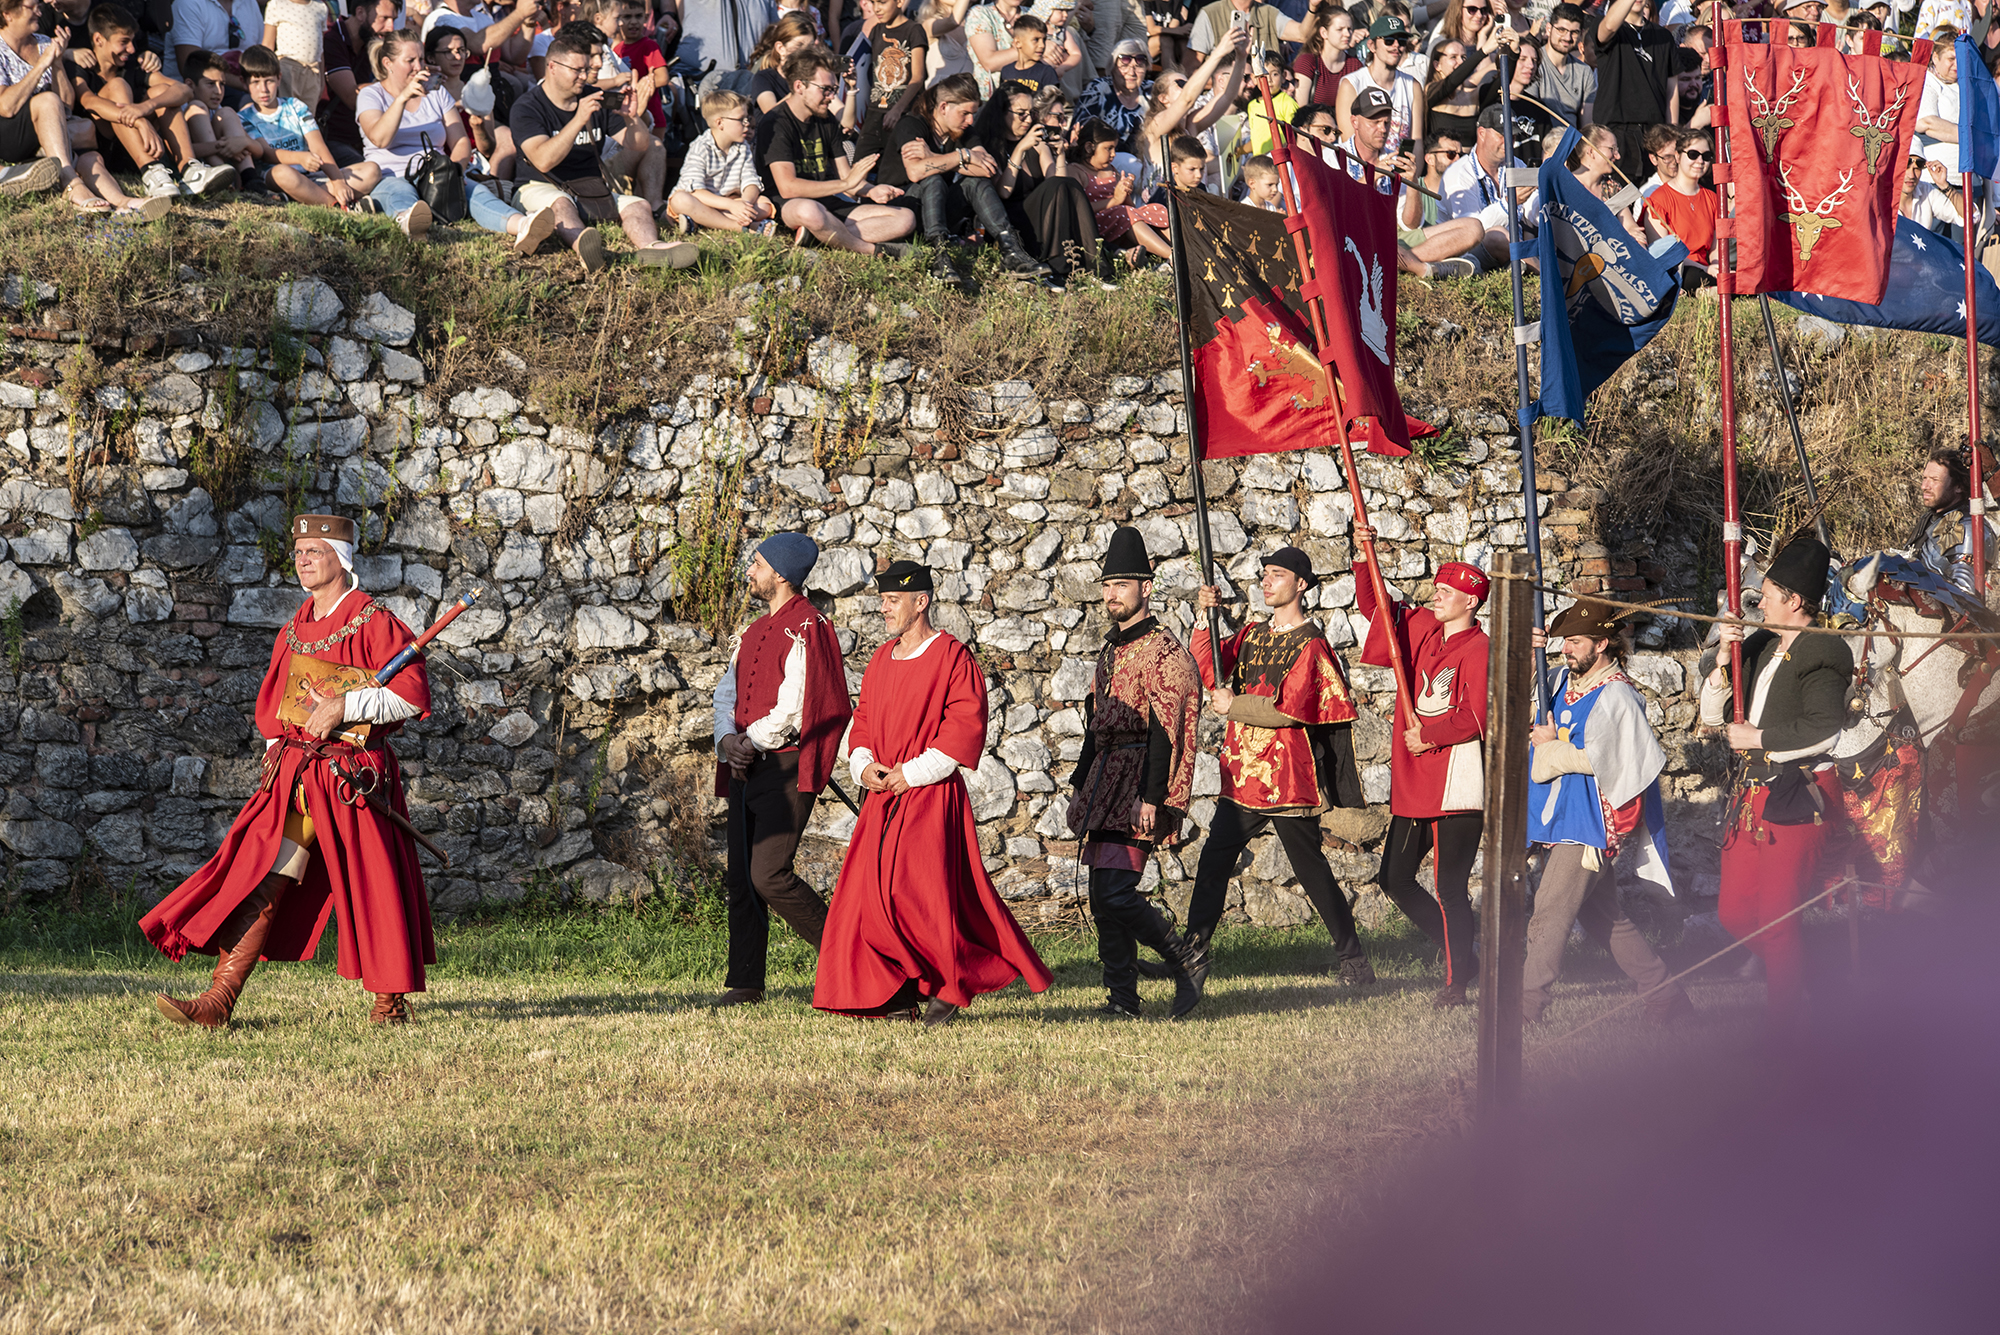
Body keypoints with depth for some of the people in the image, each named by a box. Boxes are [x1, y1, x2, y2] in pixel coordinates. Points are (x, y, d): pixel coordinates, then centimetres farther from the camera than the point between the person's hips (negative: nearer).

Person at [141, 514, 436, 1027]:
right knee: (261, 885, -3)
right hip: (293, 773, 5)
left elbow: (413, 696, -13)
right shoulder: (295, 629, 14)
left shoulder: (374, 623, -7)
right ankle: (219, 1000, -8)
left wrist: (344, 704, -20)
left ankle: (392, 1002, 17)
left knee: (374, 889, 0)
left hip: (353, 773, -5)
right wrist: (277, 755, 12)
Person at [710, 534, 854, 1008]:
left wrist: (752, 741, -9)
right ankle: (745, 982, 10)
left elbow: (795, 707, -17)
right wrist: (728, 739, -5)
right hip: (746, 769, 9)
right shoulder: (754, 633, 19)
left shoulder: (807, 628, -10)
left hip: (786, 769, -9)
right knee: (742, 879, 6)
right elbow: (727, 692, 15)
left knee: (769, 876, -15)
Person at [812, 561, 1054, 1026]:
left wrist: (912, 772, -16)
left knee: (922, 892, -13)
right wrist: (864, 765, 1)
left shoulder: (952, 658, -8)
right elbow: (863, 721, 22)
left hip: (931, 795, -7)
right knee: (866, 892, 0)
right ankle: (896, 991, 7)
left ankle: (953, 986, 2)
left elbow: (965, 726, -14)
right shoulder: (881, 660, 16)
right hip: (883, 796, 7)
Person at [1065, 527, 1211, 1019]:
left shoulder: (1163, 650, -10)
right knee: (1103, 899, 6)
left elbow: (1164, 732, -16)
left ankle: (1186, 959, 0)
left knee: (1115, 894, -16)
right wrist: (1080, 787, 22)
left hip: (1137, 785, -9)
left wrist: (1150, 797, -22)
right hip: (1106, 785, 9)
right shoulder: (1111, 650, 18)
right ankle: (1122, 1000, 9)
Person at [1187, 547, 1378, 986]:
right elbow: (1209, 672, 4)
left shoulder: (1310, 645, -8)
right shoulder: (1252, 635, 15)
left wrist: (1232, 706, -12)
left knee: (1309, 868, -1)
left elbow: (1291, 708, -17)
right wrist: (1205, 618, -6)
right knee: (1214, 860, 0)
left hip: (1287, 777, -7)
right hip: (1242, 773, 7)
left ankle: (1354, 960, 10)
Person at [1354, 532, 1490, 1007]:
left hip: (1456, 785, -9)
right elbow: (1374, 607, 17)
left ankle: (1455, 982, 1)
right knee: (1396, 879, 12)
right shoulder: (1422, 628, 12)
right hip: (1413, 783, 9)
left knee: (1450, 885, -8)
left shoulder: (1478, 649, -11)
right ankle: (1459, 955, 25)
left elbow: (1476, 718, -19)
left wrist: (1429, 735, -18)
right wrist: (1363, 557, 4)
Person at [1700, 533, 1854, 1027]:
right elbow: (1713, 716, 19)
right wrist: (1722, 661, 4)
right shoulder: (1760, 649, 16)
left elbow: (1826, 729, -21)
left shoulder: (1821, 654, -9)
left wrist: (1758, 738, -14)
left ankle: (1787, 1020, -2)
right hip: (1752, 796, 9)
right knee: (1734, 914, 9)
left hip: (1798, 797, -9)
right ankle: (1798, 976, 25)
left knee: (1775, 921, -9)